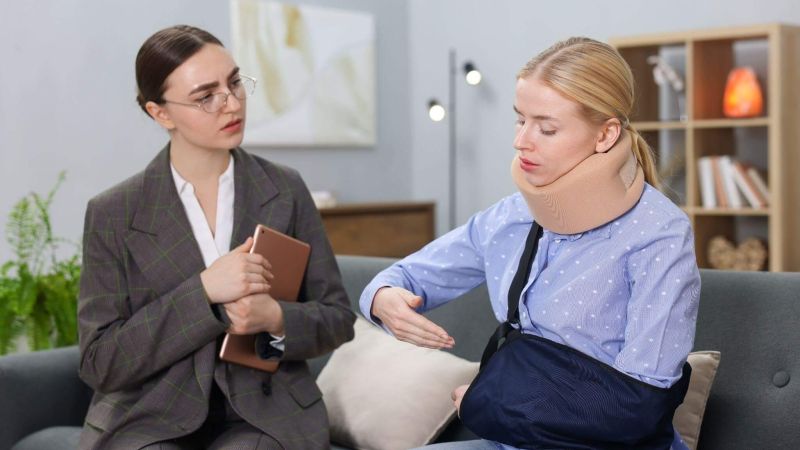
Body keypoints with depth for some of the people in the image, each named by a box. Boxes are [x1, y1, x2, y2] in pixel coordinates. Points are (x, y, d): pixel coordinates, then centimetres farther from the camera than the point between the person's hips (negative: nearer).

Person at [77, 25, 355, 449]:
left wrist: (275, 317, -16)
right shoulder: (113, 215, -3)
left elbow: (337, 318, 6)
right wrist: (203, 290, -18)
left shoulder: (286, 190, 3)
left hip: (265, 414, 1)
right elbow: (99, 364, -6)